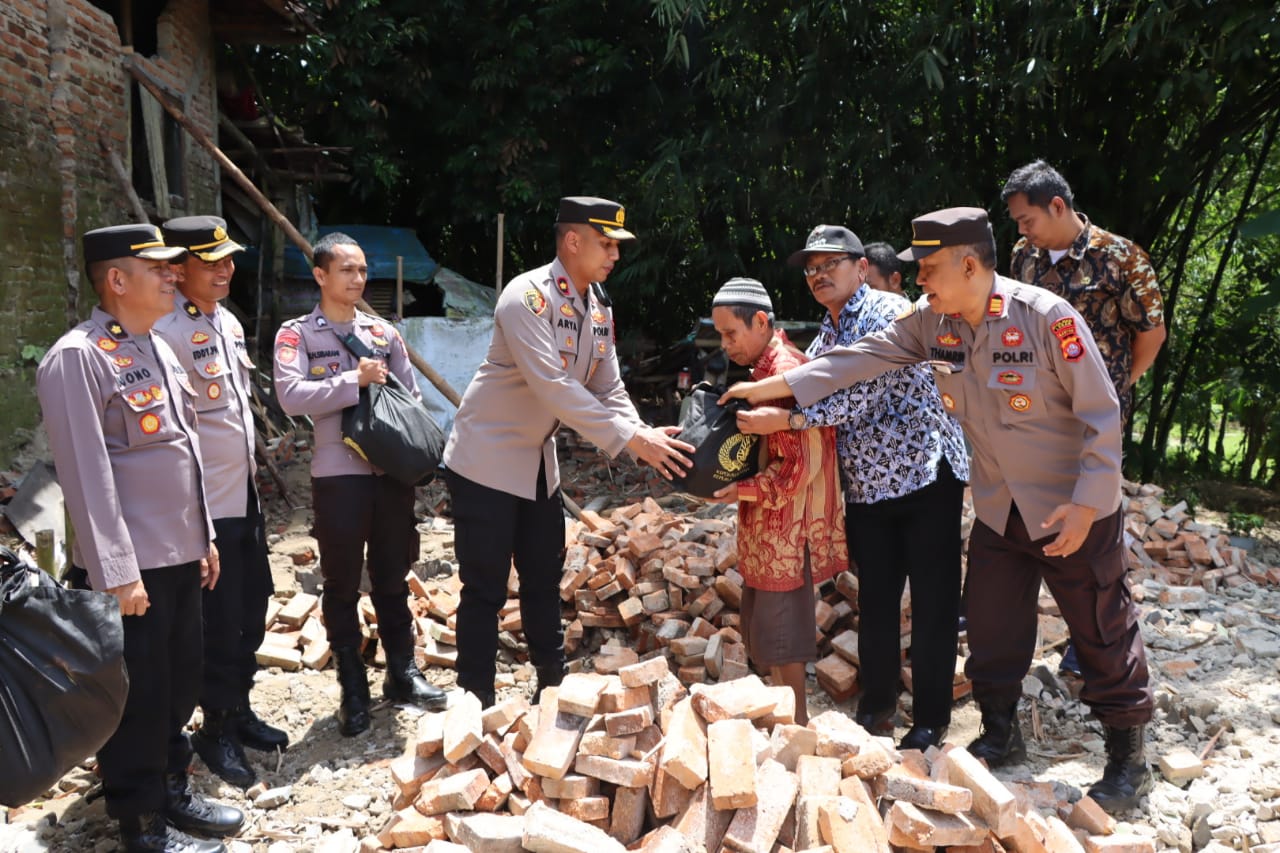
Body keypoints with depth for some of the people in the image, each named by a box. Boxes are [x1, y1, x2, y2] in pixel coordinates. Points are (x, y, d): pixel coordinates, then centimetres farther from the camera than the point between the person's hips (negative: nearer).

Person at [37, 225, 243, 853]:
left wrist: (203, 536, 16)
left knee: (179, 685, 18)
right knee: (137, 699, 5)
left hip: (180, 557, 8)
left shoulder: (157, 349, 11)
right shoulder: (76, 357, -15)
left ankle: (172, 790, 35)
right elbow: (87, 476, -19)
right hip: (130, 568, -8)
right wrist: (118, 573, -19)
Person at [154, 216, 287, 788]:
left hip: (244, 494, 8)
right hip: (205, 504, -8)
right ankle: (215, 730, 23)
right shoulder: (167, 331, -19)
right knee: (219, 621, 4)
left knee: (251, 609, 17)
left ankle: (239, 710, 34)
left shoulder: (229, 322, 9)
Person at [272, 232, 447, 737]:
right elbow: (291, 396, -15)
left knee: (392, 577, 14)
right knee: (342, 586, 7)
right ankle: (353, 690, 20)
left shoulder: (384, 333, 11)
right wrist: (355, 380, -16)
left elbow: (412, 398, 13)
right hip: (338, 474, -3)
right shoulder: (296, 335, 0)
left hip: (393, 471, 3)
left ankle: (402, 673, 28)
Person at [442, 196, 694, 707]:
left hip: (539, 463, 8)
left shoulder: (599, 309, 2)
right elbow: (553, 388, -32)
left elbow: (608, 389, 2)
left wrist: (643, 437, -18)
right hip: (487, 462, -8)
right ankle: (477, 705, 15)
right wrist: (631, 440, -33)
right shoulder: (528, 297, -23)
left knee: (545, 580, 16)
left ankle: (553, 689, 30)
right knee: (486, 589, 1)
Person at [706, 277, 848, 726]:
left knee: (777, 630, 2)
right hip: (769, 526, 10)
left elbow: (802, 465, -23)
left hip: (788, 527, -10)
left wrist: (742, 490, -17)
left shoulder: (783, 372, -21)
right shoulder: (769, 365, 10)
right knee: (760, 624, 18)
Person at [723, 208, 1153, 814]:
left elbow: (1101, 414, -19)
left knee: (1102, 632, 8)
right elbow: (858, 360, -7)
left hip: (1073, 508, -5)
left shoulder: (1047, 317, -23)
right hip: (998, 509, 6)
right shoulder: (931, 321, -6)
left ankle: (1128, 755, 28)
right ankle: (1000, 735, 35)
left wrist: (1087, 503, -21)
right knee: (991, 631, 14)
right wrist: (771, 387, -12)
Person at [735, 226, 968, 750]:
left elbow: (864, 396, -23)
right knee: (875, 600, 14)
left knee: (933, 605, 4)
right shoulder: (823, 340, 12)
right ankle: (877, 703, 31)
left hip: (925, 473, -6)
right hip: (868, 486, 7)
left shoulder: (888, 313, -12)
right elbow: (812, 394, 15)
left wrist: (786, 419, -26)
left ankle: (930, 719, 18)